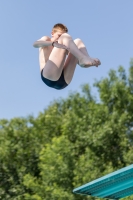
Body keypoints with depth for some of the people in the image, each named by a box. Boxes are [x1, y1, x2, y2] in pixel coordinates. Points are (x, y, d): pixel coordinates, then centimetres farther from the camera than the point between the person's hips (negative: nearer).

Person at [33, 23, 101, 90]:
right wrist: (53, 43, -23)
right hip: (48, 77, -5)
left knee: (77, 41, 4)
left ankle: (87, 60, -26)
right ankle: (83, 58, -32)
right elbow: (35, 44, -4)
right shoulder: (46, 39, 21)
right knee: (65, 37, -8)